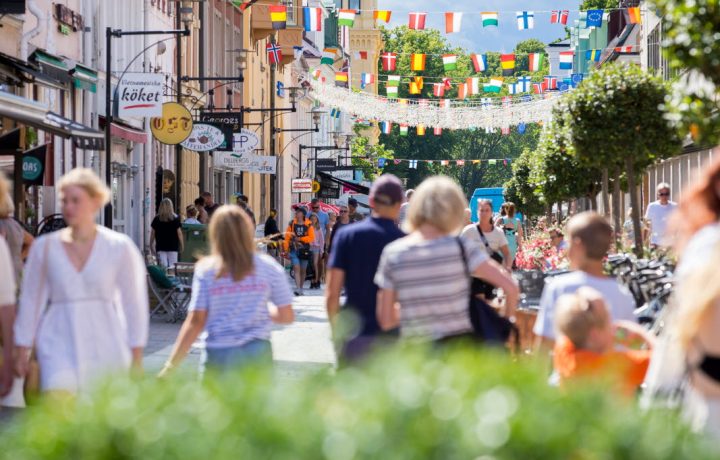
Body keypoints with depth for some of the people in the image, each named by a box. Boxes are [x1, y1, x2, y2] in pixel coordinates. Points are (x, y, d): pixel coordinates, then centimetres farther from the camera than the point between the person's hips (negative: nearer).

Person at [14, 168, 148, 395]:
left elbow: (134, 304, 3)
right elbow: (31, 302, 11)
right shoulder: (44, 247, 5)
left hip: (106, 348, 0)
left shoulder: (119, 247, 0)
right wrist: (22, 352, 10)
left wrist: (136, 359, 2)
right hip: (59, 347, 0)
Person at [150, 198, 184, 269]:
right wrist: (182, 245, 7)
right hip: (173, 247, -1)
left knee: (163, 266, 0)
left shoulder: (157, 219, 0)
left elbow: (153, 233, 3)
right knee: (172, 267, 2)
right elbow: (179, 233, -2)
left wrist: (151, 244, 12)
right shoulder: (175, 219, -3)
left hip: (160, 247, 1)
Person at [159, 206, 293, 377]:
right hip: (258, 353, 1)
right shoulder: (268, 266, 1)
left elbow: (195, 322, -5)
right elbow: (286, 316, 2)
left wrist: (171, 366, -2)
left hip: (218, 356, -1)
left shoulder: (206, 270, -2)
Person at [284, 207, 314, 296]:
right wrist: (286, 250, -3)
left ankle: (301, 288, 24)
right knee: (297, 269, -13)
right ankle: (298, 289, -20)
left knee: (303, 270, 11)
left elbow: (311, 238, -5)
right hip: (294, 249, -1)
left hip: (304, 250, 1)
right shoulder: (292, 224, 3)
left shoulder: (308, 225, 1)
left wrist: (300, 239, -11)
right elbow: (287, 237, 1)